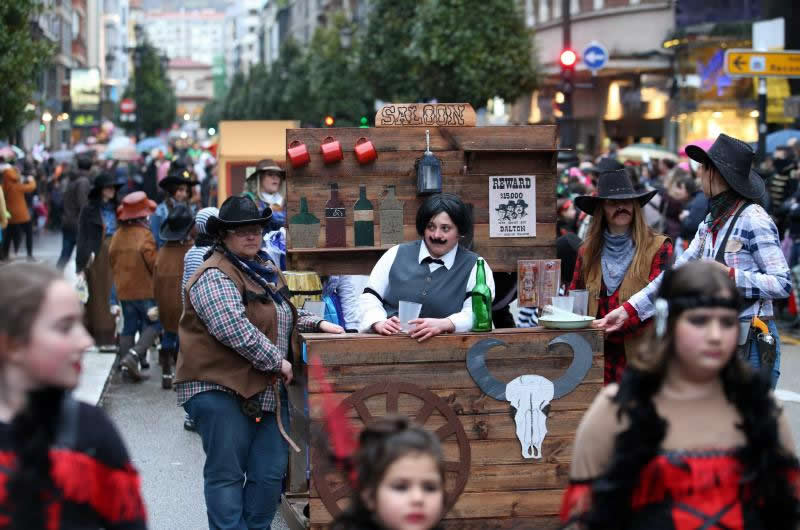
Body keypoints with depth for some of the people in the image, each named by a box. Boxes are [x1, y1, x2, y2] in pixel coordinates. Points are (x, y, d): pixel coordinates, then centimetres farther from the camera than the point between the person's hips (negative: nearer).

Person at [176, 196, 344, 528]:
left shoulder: (266, 270, 17)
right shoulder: (214, 276, -13)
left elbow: (284, 314, 30)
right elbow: (234, 328, -25)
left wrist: (317, 324, 13)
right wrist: (276, 361, -19)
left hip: (268, 389, 9)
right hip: (222, 390, -9)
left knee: (271, 472, 9)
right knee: (227, 474, -3)